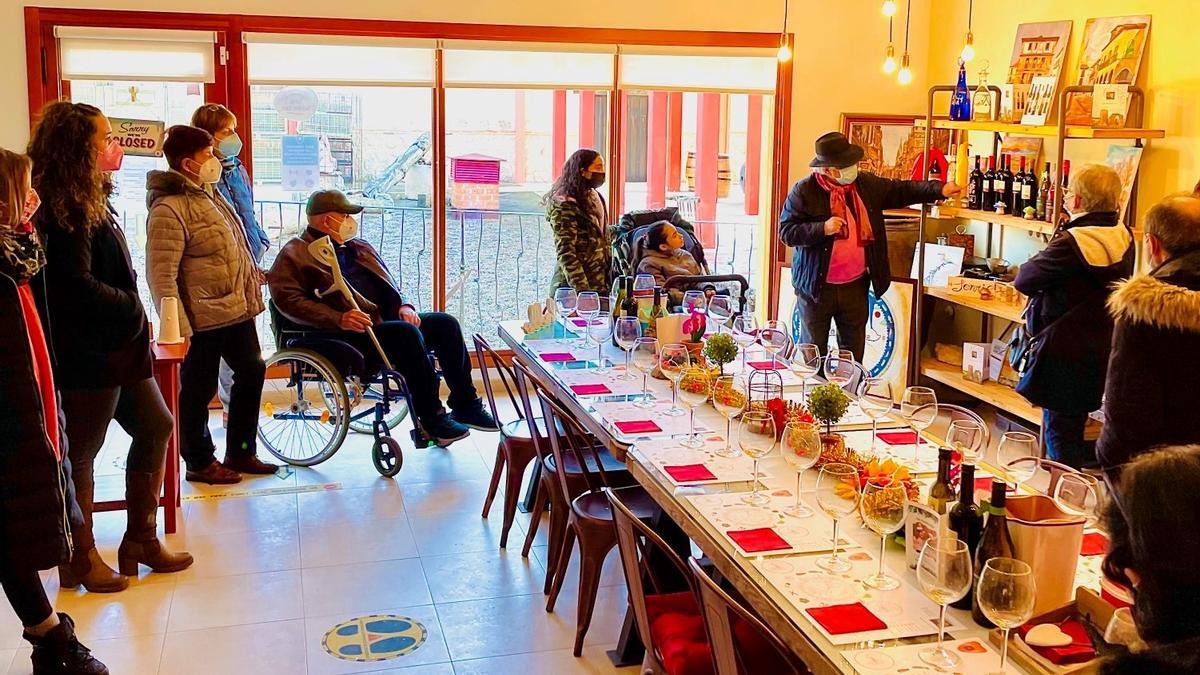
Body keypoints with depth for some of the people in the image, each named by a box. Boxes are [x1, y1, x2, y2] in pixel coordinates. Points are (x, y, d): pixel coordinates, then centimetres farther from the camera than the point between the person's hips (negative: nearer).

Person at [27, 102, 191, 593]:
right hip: (90, 352, -10)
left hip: (119, 346, 10)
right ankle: (81, 558, 19)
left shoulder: (89, 200, 13)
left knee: (155, 428, 15)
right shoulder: (66, 207, -18)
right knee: (81, 455, 4)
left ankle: (141, 539, 26)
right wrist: (132, 307, -12)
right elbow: (77, 283, -23)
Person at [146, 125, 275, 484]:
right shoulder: (169, 209, -17)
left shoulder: (210, 195, 13)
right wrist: (178, 328, -24)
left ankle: (240, 453, 31)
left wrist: (254, 275, 29)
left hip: (237, 309, 10)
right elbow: (162, 276, -21)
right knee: (198, 391, 4)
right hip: (203, 319, -10)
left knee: (251, 371, 17)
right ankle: (200, 463, 21)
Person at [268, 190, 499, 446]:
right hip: (349, 333, -8)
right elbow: (287, 299, -15)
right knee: (406, 333, -32)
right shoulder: (295, 254, 0)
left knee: (445, 323, -9)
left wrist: (403, 306, 4)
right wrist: (339, 319, -26)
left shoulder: (359, 248, 24)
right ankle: (431, 419, -25)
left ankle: (465, 405, -4)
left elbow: (389, 285, 28)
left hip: (386, 320, 8)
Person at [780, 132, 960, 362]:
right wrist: (823, 228, -27)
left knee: (854, 352, 14)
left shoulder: (866, 184, 2)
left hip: (856, 286, 4)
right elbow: (786, 231, -14)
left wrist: (939, 190, -5)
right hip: (816, 287, -4)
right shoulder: (804, 191, -12)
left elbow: (901, 191, 8)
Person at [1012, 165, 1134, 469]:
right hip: (1103, 349, 8)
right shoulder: (1123, 238, 2)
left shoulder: (1072, 242, -24)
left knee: (1059, 429, 3)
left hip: (1067, 355, -8)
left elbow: (1024, 280, -16)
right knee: (1074, 425, 21)